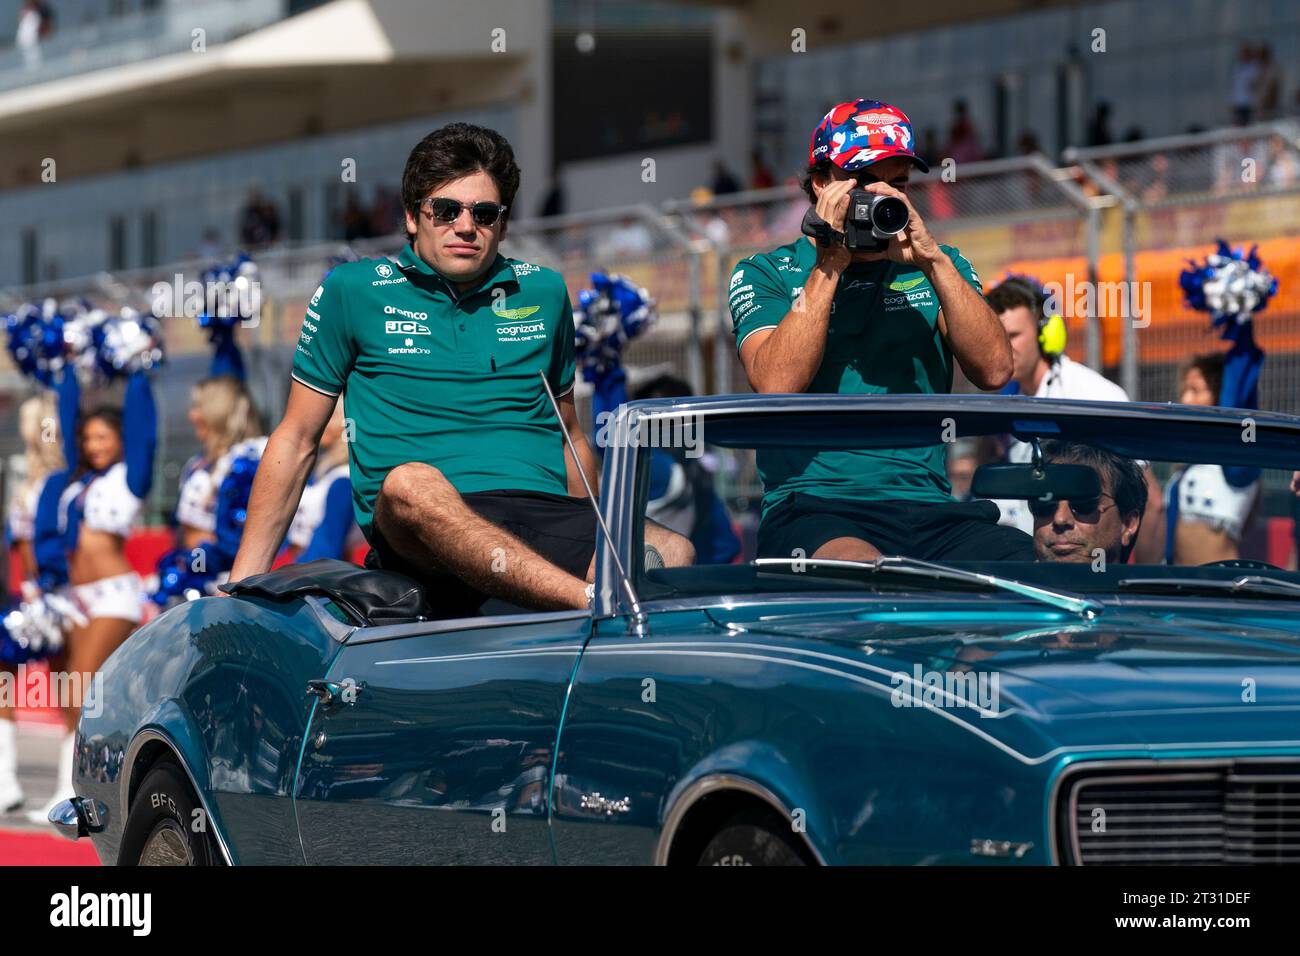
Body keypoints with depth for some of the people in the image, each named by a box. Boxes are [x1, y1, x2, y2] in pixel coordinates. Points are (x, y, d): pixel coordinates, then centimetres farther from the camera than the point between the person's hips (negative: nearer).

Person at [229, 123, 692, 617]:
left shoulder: (544, 292, 21)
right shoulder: (352, 291, 12)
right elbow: (296, 439, 14)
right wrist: (245, 580, 8)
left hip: (546, 518, 3)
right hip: (419, 538, -3)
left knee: (672, 553, -30)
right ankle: (595, 603, -55)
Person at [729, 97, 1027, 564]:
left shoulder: (939, 267, 21)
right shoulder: (764, 275, 12)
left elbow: (994, 371, 3)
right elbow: (776, 386, -7)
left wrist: (932, 259, -5)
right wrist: (829, 264, -6)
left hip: (930, 506, 4)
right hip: (813, 510, -3)